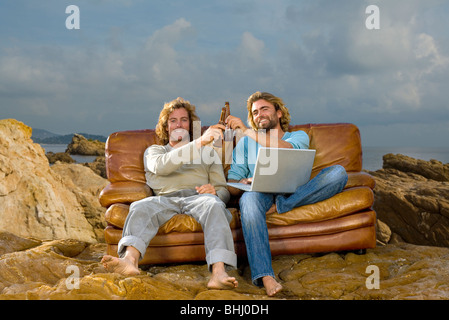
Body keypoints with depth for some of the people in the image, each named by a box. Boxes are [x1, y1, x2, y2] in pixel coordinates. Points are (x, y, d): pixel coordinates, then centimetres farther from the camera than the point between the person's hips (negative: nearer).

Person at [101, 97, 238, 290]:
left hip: (197, 197, 0)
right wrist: (199, 142, -10)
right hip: (166, 199, 0)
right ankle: (130, 260, -55)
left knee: (214, 205, -36)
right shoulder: (154, 151, 27)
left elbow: (223, 190, 22)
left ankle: (219, 271, -53)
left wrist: (214, 191, -6)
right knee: (140, 207, -32)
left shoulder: (207, 152, 31)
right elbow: (161, 166, -1)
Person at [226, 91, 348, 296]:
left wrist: (246, 130, -12)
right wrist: (243, 183, -11)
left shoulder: (299, 136, 19)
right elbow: (232, 185, 15)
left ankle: (280, 206, -30)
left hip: (295, 194, 0)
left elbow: (284, 149, -8)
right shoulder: (245, 143, 24)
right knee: (249, 198, -39)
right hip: (261, 193, 0)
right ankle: (265, 276, -47)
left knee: (338, 172, -22)